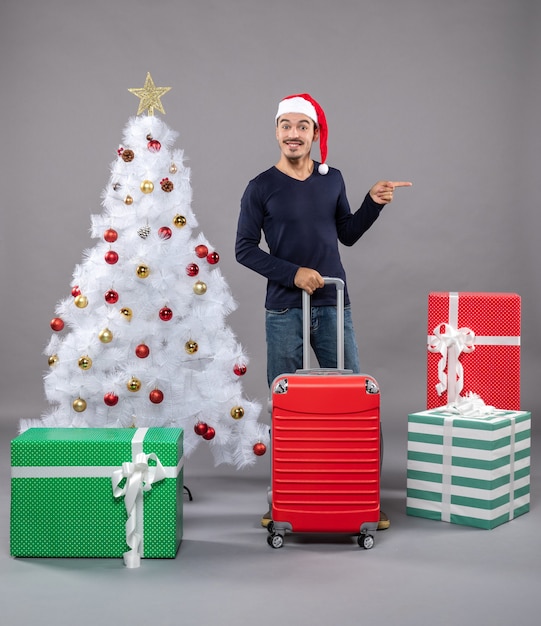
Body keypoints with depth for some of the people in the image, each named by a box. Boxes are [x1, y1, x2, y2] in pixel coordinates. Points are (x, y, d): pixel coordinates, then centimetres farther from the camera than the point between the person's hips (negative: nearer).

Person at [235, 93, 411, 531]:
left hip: (333, 305, 3)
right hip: (284, 310, -2)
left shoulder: (332, 179, 9)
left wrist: (374, 203, 2)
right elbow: (245, 249, -2)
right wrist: (293, 273, -12)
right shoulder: (261, 188, -1)